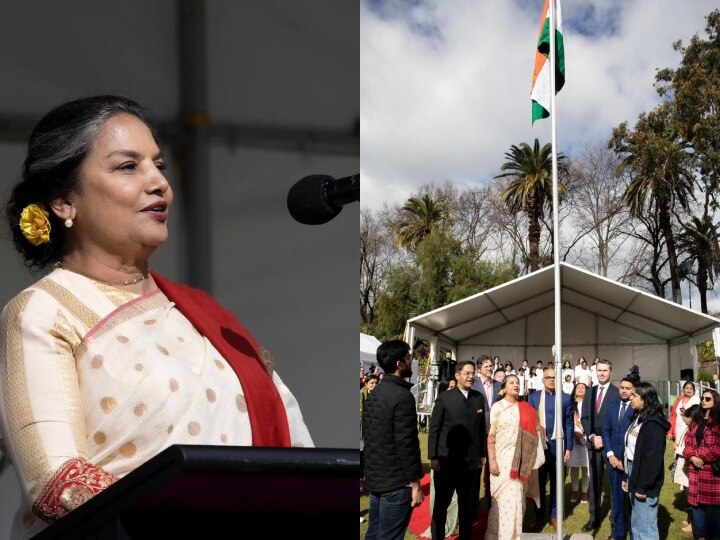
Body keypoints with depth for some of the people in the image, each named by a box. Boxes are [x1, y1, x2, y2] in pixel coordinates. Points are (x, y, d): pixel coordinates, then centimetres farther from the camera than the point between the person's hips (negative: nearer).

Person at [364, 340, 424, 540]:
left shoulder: (374, 393, 10)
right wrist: (415, 484, -15)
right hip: (396, 482, -9)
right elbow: (406, 445, -20)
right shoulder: (402, 396, -18)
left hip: (374, 478, 9)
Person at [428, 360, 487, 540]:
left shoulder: (479, 398, 5)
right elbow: (434, 429, -5)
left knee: (467, 503, 14)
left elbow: (481, 428, 9)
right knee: (442, 502, 8)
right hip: (446, 460, -3)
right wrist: (433, 457, -9)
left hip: (471, 460, 3)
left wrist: (482, 454, 7)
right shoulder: (444, 398, -5)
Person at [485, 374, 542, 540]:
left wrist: (532, 459, 2)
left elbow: (533, 433, 8)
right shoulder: (497, 407, -2)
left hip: (521, 459, 3)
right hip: (503, 458, -3)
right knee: (505, 498, -1)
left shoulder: (526, 408, 7)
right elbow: (490, 436, -4)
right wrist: (492, 461, -12)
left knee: (517, 498, 6)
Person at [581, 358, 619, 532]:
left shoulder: (617, 392, -4)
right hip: (593, 442, 4)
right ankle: (594, 517, 15)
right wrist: (592, 436, -4)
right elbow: (584, 417, 10)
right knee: (594, 481, 8)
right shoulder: (589, 392, 12)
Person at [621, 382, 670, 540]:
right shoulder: (638, 418, 13)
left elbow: (653, 457, -20)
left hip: (645, 484, -9)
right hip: (633, 476, 9)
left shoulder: (653, 423, -16)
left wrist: (643, 487, -20)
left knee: (645, 527, -4)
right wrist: (627, 478, 13)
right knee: (635, 525, 15)